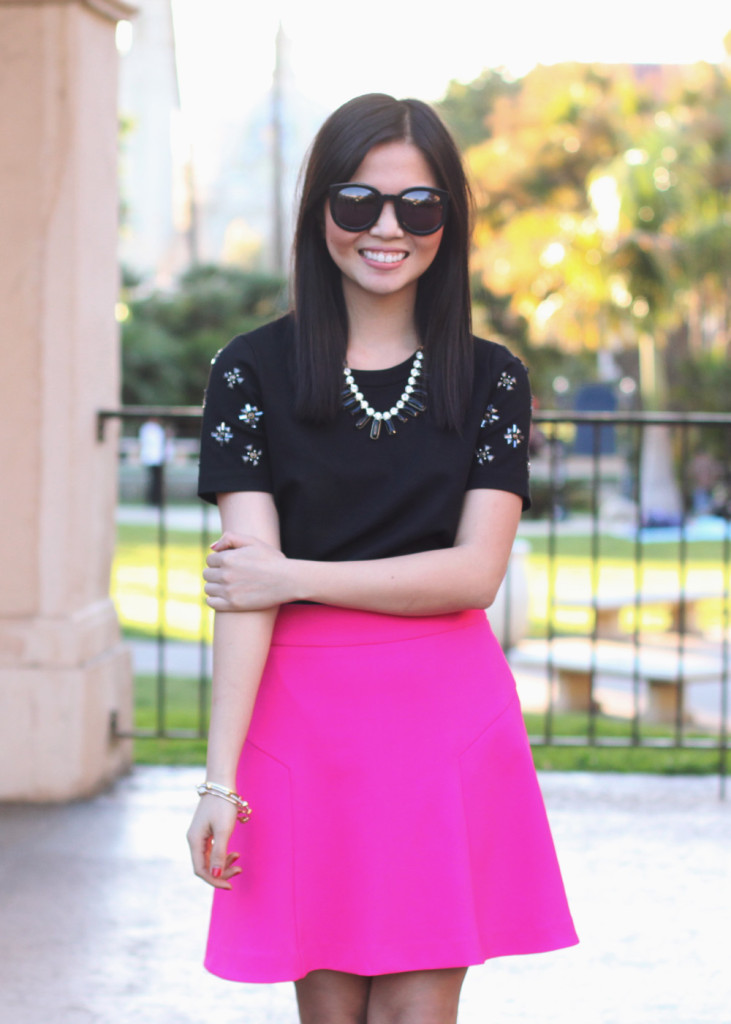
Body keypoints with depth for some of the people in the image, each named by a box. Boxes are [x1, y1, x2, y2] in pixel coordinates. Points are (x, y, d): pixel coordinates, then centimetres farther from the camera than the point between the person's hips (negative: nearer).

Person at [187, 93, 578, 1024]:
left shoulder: (490, 379, 6)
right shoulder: (253, 371, 2)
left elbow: (475, 572, -4)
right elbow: (246, 583, -6)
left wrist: (296, 576, -8)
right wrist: (220, 778, -13)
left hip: (447, 712, 1)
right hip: (303, 714, 0)